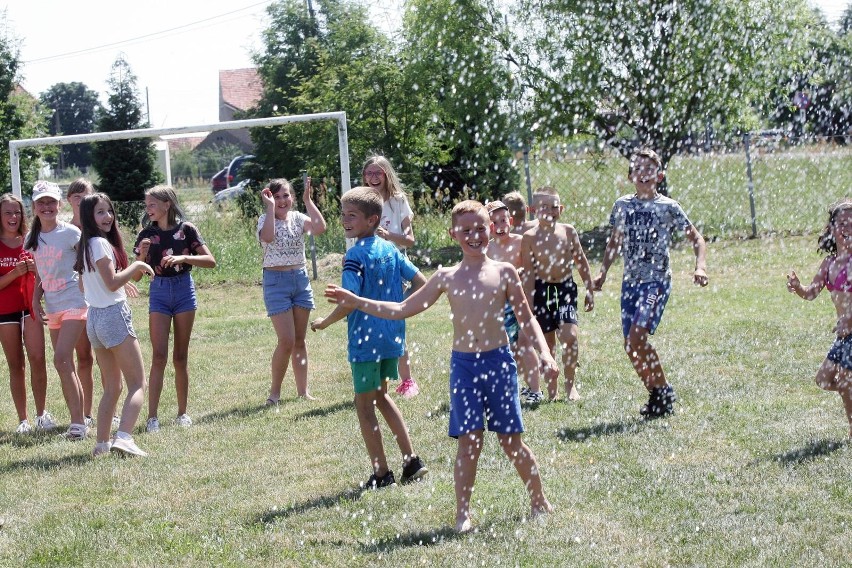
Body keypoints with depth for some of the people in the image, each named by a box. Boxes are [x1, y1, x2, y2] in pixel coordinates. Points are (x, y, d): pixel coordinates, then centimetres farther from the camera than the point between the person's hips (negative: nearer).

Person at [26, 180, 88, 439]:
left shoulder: (69, 232, -7)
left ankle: (78, 422, -13)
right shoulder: (33, 238, 10)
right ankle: (79, 420, 13)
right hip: (52, 308, 6)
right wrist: (36, 301, 6)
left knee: (62, 360, -18)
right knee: (66, 366, 7)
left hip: (74, 303, -6)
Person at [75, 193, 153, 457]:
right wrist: (137, 266, -7)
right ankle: (124, 437, -25)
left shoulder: (86, 245, 14)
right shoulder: (101, 243, -13)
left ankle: (102, 443, 12)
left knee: (112, 387, 16)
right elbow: (112, 283, -19)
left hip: (95, 318, 9)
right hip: (114, 316, -9)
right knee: (137, 384, -8)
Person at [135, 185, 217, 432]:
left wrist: (183, 258, -20)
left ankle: (182, 413, 17)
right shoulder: (147, 235, 2)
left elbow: (211, 261, -7)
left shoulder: (186, 229, -2)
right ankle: (152, 417, -11)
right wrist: (142, 255, -16)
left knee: (180, 356, 6)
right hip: (159, 292, 0)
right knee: (159, 356, -9)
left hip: (184, 290, 0)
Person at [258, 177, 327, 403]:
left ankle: (303, 389, 17)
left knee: (300, 340, 10)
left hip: (300, 278, 4)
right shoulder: (266, 219, -5)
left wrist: (308, 200, -12)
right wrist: (270, 207, -24)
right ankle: (274, 392, 4)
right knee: (287, 341, -9)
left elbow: (320, 228, -15)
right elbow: (267, 236, -29)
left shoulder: (298, 218, 5)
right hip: (276, 281, -4)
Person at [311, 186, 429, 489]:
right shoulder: (390, 250, 7)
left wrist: (324, 322, -7)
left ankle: (382, 473, 8)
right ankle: (411, 460, 21)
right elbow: (421, 282, 9)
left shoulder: (355, 255, -16)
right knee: (380, 396, 23)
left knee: (364, 403, 5)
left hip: (366, 340, -8)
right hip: (392, 336, 8)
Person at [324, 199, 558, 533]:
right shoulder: (447, 278, 5)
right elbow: (401, 310, 10)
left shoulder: (503, 272, 2)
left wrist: (544, 353, -7)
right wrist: (355, 302, 7)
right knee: (469, 440, -5)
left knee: (511, 441, 6)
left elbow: (526, 319, 7)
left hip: (499, 361, -1)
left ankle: (539, 503, 24)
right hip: (463, 365, 1)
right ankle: (463, 513, 3)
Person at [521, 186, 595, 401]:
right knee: (546, 343, 6)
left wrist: (589, 291, 11)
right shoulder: (530, 237, -5)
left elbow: (581, 262, 10)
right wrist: (528, 304, -8)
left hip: (566, 288, 1)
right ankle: (552, 389, 19)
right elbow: (528, 273, -5)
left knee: (570, 336, -15)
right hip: (541, 290, -1)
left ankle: (570, 384, 2)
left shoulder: (568, 231, 1)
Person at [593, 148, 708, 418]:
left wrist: (700, 266, -15)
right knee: (631, 345, 3)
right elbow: (614, 242, 22)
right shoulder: (622, 205, 9)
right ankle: (657, 395, 19)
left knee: (637, 336, -20)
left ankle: (663, 390, -3)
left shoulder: (668, 207, -4)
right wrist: (602, 273, 15)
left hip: (657, 281, -5)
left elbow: (696, 238, 1)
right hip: (630, 281, 5)